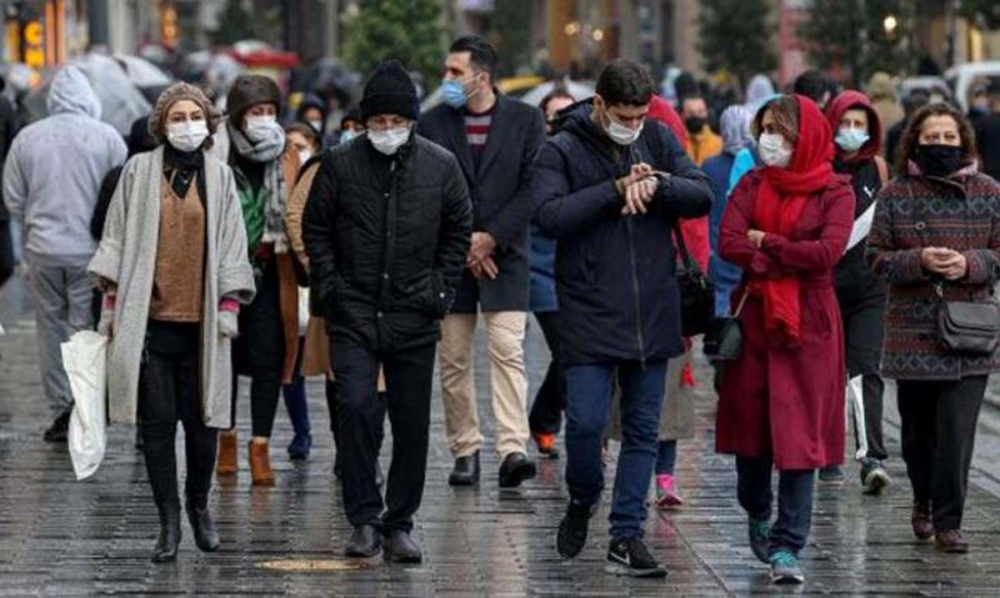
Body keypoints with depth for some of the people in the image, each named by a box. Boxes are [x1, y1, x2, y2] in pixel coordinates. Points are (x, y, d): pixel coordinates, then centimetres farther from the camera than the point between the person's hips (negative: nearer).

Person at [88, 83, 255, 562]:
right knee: (157, 422, 0)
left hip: (201, 320, 1)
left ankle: (199, 505, 24)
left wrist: (230, 304, 1)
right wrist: (111, 302, 4)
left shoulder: (219, 176, 7)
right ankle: (169, 520, 7)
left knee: (202, 420, 2)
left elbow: (232, 245, 9)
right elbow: (117, 238, 7)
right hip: (148, 317, -1)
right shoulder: (139, 171, 4)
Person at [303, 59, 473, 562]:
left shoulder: (441, 166, 2)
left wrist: (440, 291, 4)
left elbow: (458, 232, 12)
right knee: (357, 408, -15)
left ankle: (399, 525, 16)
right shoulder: (339, 164, -1)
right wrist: (330, 288, -1)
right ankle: (364, 520, -7)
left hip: (414, 317, 2)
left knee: (412, 425, 5)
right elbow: (315, 228, 8)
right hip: (354, 315, -1)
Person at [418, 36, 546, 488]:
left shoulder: (525, 120, 2)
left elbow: (533, 188, -4)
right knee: (454, 361, 4)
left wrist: (491, 238, -11)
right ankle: (465, 451, 12)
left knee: (508, 352, -12)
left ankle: (512, 450, -18)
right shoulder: (433, 123, 6)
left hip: (504, 255, -2)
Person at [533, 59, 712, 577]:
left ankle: (626, 537, 13)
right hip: (589, 315, -4)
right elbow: (549, 215, -18)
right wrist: (616, 189, -19)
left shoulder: (658, 140, 7)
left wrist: (658, 184, -17)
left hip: (653, 314, 4)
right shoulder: (562, 151, -5)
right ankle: (582, 501, 20)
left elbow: (702, 197, 2)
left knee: (643, 431, 6)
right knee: (585, 422, -10)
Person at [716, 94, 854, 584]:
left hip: (809, 325, -3)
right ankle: (757, 514, 34)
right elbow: (728, 243, -7)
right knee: (750, 422, 9)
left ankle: (786, 545, -5)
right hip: (754, 318, 3)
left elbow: (827, 252, -16)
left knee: (799, 434, -7)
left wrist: (764, 243, -9)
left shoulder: (835, 191, -2)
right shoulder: (753, 185, 7)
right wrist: (792, 257, -14)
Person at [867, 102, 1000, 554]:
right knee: (917, 428, 9)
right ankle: (924, 502, 33)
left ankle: (948, 521, -2)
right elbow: (877, 257, 3)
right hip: (912, 335, 1)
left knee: (957, 430, -8)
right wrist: (919, 261, -15)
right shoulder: (896, 195, 4)